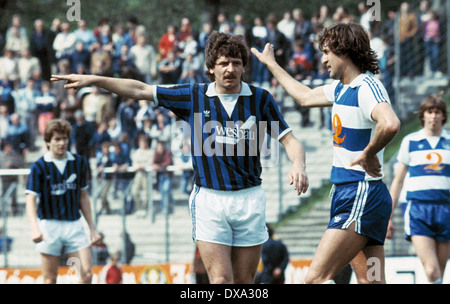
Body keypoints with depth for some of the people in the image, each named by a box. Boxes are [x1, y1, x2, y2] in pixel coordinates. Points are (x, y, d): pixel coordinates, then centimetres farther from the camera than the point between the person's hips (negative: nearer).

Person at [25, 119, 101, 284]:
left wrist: (92, 228, 13)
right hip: (49, 225, -3)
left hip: (74, 225, 3)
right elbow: (31, 199, -13)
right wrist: (35, 228, -29)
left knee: (87, 273, -8)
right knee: (50, 279, 1)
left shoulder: (79, 162, 6)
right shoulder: (39, 167, -5)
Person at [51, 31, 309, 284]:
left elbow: (289, 139, 1)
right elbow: (140, 90, 6)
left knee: (244, 283, 4)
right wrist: (93, 80, 2)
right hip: (209, 200, -1)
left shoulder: (260, 98, 1)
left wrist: (299, 165, -21)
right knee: (221, 281, -10)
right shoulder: (194, 96, 2)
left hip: (250, 199, 1)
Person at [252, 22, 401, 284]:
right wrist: (271, 64, 43)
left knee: (316, 278, -16)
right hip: (348, 195, 10)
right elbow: (305, 97, 36)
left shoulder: (367, 87, -15)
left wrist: (368, 154, -22)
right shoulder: (340, 88, 15)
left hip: (362, 198, -10)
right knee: (372, 282, 3)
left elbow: (390, 124, -36)